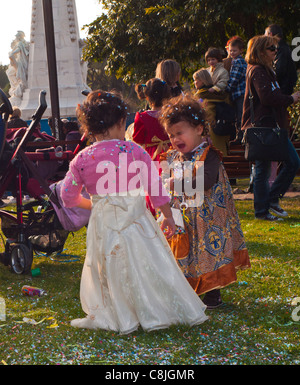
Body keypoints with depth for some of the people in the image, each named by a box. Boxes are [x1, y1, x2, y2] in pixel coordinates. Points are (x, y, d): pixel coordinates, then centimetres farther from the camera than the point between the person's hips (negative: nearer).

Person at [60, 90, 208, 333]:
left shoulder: (82, 160, -3)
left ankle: (121, 319, 18)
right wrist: (168, 216, 6)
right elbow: (155, 186, -5)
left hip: (103, 223, 1)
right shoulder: (135, 151, -8)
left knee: (110, 270, 12)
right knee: (150, 265, 10)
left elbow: (68, 196, 4)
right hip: (135, 219, -1)